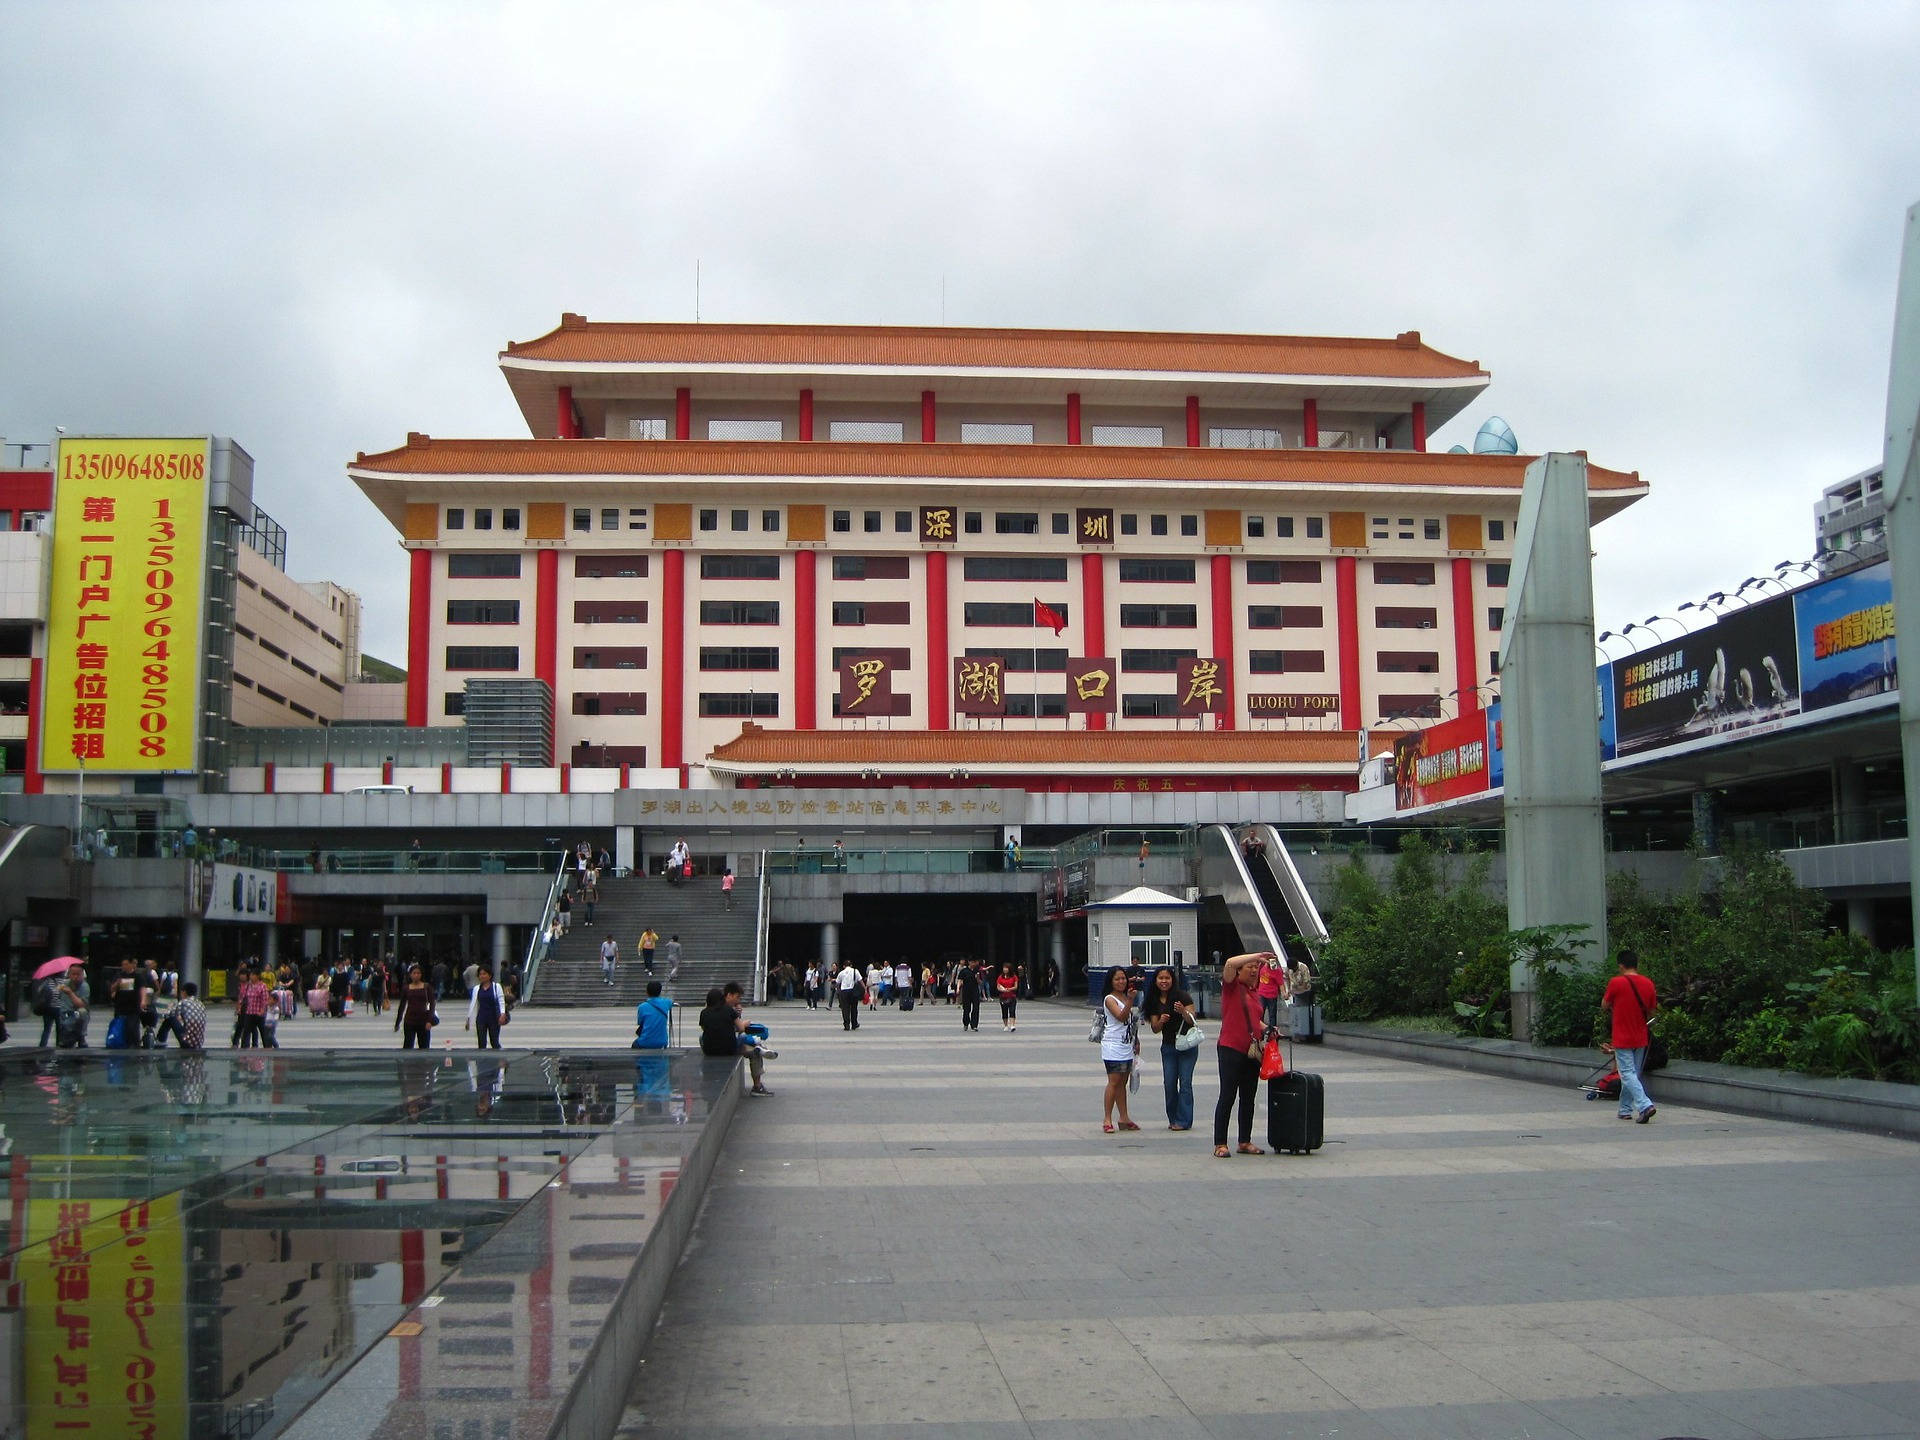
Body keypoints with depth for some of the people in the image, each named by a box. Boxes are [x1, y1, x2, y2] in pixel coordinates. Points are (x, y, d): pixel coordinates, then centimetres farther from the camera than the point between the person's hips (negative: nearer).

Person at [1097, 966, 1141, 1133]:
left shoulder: (1126, 997, 14)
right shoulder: (1109, 999, -9)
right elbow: (1121, 1016, -24)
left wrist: (1136, 1041, 20)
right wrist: (1130, 1000, -36)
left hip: (1127, 1046, 7)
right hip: (1113, 1046, -7)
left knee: (1123, 1082, 10)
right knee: (1114, 1081, -10)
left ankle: (1124, 1118, 13)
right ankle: (1107, 1119, -7)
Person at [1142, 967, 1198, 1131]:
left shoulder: (1182, 996, -9)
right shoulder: (1154, 1001, 6)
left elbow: (1193, 1021, -13)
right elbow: (1155, 1029, 6)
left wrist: (1183, 1011, -32)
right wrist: (1161, 1021, -16)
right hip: (1168, 1046, 5)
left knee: (1185, 1082, -7)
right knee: (1169, 1083, 2)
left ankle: (1183, 1121, -5)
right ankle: (1173, 1119, 12)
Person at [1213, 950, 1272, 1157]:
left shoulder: (1255, 991, 16)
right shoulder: (1232, 986, -4)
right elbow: (1230, 963, -23)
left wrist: (1266, 1029, 10)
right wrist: (1259, 955, -20)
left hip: (1252, 1051, 7)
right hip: (1231, 1049, -7)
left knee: (1248, 1098, 11)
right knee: (1227, 1097, -5)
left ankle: (1245, 1142, 19)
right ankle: (1220, 1144, -1)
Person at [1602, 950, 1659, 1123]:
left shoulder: (1616, 983, -14)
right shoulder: (1648, 984, 1)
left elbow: (1604, 1006, -1)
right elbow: (1651, 1012, 9)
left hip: (1622, 1038, -5)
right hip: (1641, 1038, 6)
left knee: (1628, 1075, -6)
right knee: (1632, 1075, 15)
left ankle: (1645, 1105, -23)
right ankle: (1625, 1110, 21)